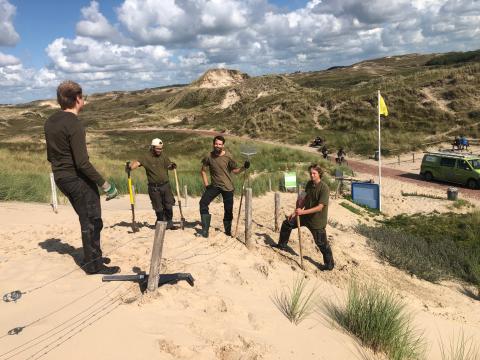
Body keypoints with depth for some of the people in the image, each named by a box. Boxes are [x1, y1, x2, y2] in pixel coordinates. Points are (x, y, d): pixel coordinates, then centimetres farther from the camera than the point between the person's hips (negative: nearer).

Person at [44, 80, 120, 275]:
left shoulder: (50, 122, 8)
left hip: (61, 178, 9)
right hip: (78, 179, -9)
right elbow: (83, 163, -24)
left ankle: (93, 256, 32)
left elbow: (50, 156, 16)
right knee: (92, 221, 3)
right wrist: (104, 183, -19)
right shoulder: (74, 124, -20)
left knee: (87, 219, 20)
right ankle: (94, 264, 11)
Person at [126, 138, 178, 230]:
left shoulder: (163, 155, 5)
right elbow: (137, 162, -24)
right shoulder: (146, 157, -10)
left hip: (165, 185, 4)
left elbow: (168, 165, 11)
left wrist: (172, 166, -12)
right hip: (154, 187, -4)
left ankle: (169, 223, 24)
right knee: (158, 208, 5)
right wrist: (130, 166, -44)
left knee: (169, 205, 8)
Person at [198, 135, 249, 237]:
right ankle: (205, 230, -3)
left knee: (228, 210, 4)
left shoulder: (228, 156, -9)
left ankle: (228, 231, 24)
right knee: (203, 202, -10)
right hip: (214, 186, 2)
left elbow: (235, 170, -3)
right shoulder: (209, 156, -4)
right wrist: (206, 184, -1)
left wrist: (244, 168, -21)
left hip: (227, 187, -2)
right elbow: (203, 171, 7)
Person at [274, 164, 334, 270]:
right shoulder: (309, 184, -1)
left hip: (317, 220, -7)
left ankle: (329, 264, 22)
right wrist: (296, 212, 6)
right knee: (287, 223, 14)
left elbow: (320, 207, -28)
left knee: (321, 243, 2)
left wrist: (303, 212, -32)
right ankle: (282, 245, 34)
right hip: (306, 215, 8)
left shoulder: (324, 188, -24)